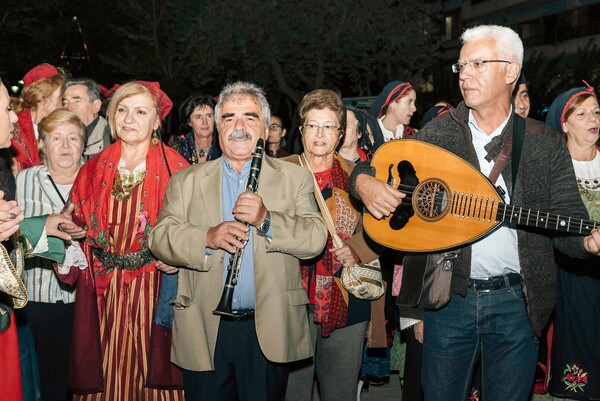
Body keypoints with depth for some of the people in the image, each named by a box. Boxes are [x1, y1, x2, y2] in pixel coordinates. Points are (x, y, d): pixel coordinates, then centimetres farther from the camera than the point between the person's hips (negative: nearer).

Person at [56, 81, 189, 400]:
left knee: (150, 367, 4)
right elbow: (77, 223, 12)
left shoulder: (174, 168, -1)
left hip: (154, 288, -3)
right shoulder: (94, 169, 8)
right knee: (105, 370, 9)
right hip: (102, 287, 3)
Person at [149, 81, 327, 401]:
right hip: (205, 330, 1)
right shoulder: (186, 181, 9)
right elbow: (160, 237, -1)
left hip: (268, 330, 0)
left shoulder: (294, 178, 6)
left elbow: (316, 238, -5)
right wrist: (207, 238, -19)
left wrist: (266, 219, -20)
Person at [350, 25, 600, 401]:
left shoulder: (546, 143, 0)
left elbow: (568, 219, -2)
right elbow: (371, 165, 9)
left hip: (516, 300, -1)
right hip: (448, 295, 1)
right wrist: (364, 182, -15)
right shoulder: (438, 133, 3)